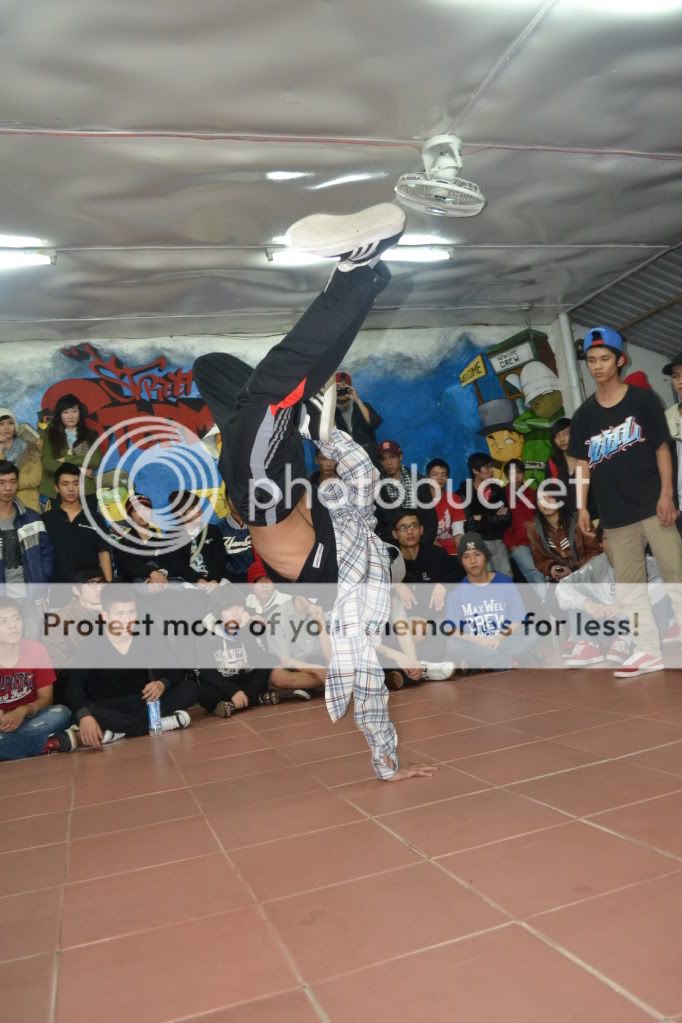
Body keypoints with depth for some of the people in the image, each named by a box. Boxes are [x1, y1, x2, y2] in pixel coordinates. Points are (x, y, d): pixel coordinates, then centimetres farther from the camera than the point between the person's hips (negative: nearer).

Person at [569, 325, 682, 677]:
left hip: (653, 506, -3)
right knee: (628, 584, 5)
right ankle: (648, 651, 14)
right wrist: (582, 507, 1)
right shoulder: (584, 415, 8)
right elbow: (583, 463, 9)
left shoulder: (643, 400, 1)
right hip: (616, 515, 3)